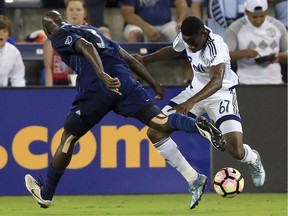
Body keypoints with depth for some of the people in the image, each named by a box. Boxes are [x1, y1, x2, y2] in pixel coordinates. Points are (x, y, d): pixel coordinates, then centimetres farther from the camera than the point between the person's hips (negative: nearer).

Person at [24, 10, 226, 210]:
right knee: (162, 122, -7)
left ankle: (46, 194, 24)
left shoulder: (60, 36, 11)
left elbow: (86, 47, -11)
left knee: (68, 139, 12)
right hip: (125, 81, 5)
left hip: (97, 87, -5)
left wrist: (103, 76, -27)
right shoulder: (91, 30, 33)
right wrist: (155, 86, 27)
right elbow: (128, 58, 28)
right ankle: (196, 125, -40)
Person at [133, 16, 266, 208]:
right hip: (197, 90, 6)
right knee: (155, 132, -8)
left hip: (221, 93, -6)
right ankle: (194, 180, 1)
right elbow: (173, 51, 14)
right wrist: (144, 59, 4)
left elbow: (216, 82, -47)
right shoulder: (186, 37, -12)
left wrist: (191, 102, -60)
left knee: (236, 151, -21)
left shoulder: (216, 46, -32)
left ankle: (253, 160, 21)